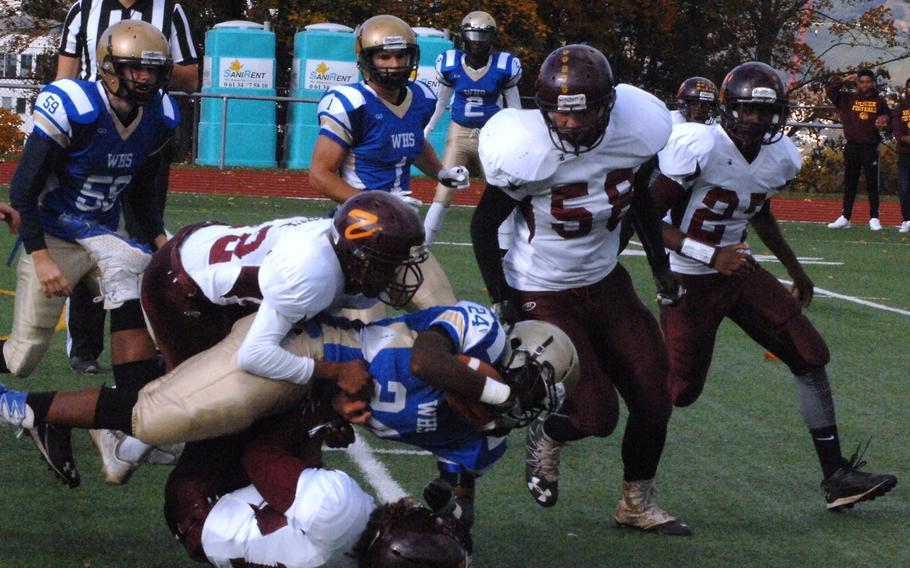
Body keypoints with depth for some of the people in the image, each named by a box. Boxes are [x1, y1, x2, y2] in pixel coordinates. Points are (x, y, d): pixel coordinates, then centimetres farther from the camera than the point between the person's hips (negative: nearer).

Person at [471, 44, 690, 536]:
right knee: (597, 415, -13)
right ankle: (546, 437, 23)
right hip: (542, 297, -5)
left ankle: (637, 502, 30)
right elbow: (483, 225, -9)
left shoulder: (633, 133, -14)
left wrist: (661, 267, 12)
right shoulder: (527, 152, -26)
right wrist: (501, 299, -13)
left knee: (653, 402, 5)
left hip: (605, 284, 5)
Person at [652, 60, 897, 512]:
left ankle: (836, 476, 5)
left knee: (810, 356, -1)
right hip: (690, 282, -7)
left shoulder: (780, 158, -1)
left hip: (738, 271, 7)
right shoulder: (699, 148, -24)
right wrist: (713, 256, -29)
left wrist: (796, 272, 27)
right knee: (680, 391, -1)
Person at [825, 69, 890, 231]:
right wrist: (844, 80, -5)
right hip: (852, 147, 1)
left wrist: (884, 122, -4)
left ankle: (874, 218, 2)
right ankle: (845, 218, 11)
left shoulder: (879, 101, 6)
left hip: (871, 148, -1)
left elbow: (887, 115, 17)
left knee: (872, 184, -1)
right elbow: (830, 90, -1)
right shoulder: (848, 99, 7)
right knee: (849, 184, 8)